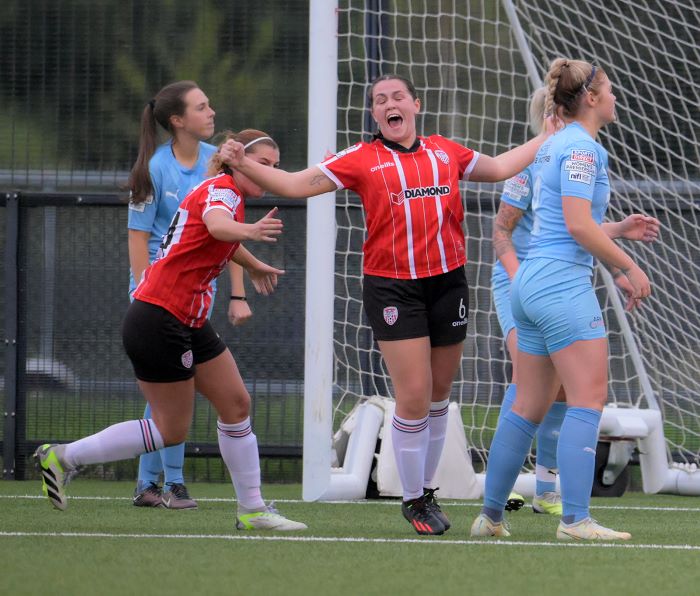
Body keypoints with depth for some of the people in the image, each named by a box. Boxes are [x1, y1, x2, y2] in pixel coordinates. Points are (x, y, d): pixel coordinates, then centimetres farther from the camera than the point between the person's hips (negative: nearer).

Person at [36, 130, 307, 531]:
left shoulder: (228, 192, 13)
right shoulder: (222, 191, -16)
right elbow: (217, 224, -42)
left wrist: (254, 266, 54)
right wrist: (249, 231, -64)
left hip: (189, 323, 10)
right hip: (158, 321, -10)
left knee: (237, 404, 7)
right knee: (171, 430, -2)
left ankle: (252, 510, 13)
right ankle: (62, 457, 7)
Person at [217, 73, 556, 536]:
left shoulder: (445, 152, 11)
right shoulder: (362, 160, 1)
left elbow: (498, 168, 28)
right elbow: (297, 185, -2)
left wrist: (550, 137, 28)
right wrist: (244, 164, -14)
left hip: (447, 282, 4)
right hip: (392, 287, -4)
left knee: (439, 394, 10)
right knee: (414, 396, -10)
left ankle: (428, 490, 25)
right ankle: (413, 500, 5)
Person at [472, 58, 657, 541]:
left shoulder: (553, 146, 18)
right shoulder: (581, 147, -11)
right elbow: (578, 225, -18)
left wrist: (619, 229, 24)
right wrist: (629, 267, -11)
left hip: (532, 283, 10)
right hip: (563, 281, -10)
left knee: (529, 407, 12)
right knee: (589, 398, -10)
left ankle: (491, 516, 13)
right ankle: (576, 519, -16)